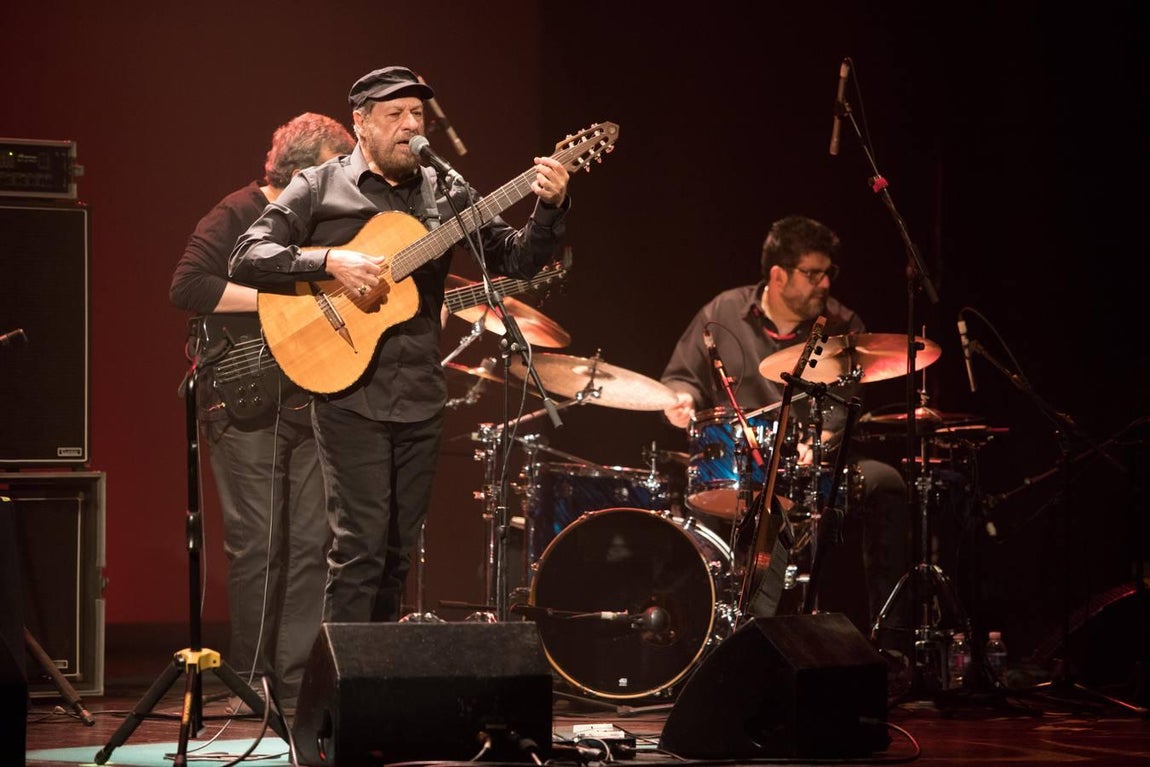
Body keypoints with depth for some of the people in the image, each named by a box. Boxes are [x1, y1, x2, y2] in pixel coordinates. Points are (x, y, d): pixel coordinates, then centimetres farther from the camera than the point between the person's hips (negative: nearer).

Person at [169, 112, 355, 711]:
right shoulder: (237, 217, -6)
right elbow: (186, 287, -18)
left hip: (311, 399, 6)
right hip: (246, 401, -6)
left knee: (312, 542, 2)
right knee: (257, 545, -3)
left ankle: (297, 678, 8)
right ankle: (250, 678, 9)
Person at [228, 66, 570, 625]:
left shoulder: (444, 191, 11)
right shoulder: (319, 189, 0)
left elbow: (517, 260, 8)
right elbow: (246, 259, -8)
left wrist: (549, 207, -10)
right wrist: (331, 261, -21)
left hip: (420, 397, 5)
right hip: (350, 394, -5)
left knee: (399, 551, 10)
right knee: (361, 545, -11)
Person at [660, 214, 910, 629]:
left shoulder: (842, 326, 6)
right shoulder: (722, 315, 5)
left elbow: (850, 402, -2)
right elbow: (681, 376, 14)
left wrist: (823, 439, -22)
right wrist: (683, 399, -10)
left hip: (820, 465, 1)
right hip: (738, 466, -1)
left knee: (885, 482, -25)